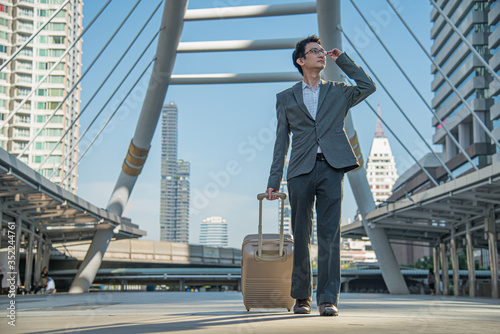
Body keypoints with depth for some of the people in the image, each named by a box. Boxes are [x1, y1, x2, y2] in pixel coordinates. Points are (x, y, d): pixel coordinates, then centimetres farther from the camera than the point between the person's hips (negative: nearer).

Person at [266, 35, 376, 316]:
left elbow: (368, 86, 2)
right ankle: (302, 296, 15)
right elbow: (281, 142, 14)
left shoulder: (338, 92, 19)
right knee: (301, 236, 2)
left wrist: (342, 60, 10)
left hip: (331, 169, 0)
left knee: (330, 233, -8)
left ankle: (328, 298, -7)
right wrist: (274, 181, 6)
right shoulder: (286, 98, 17)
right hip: (301, 170, 0)